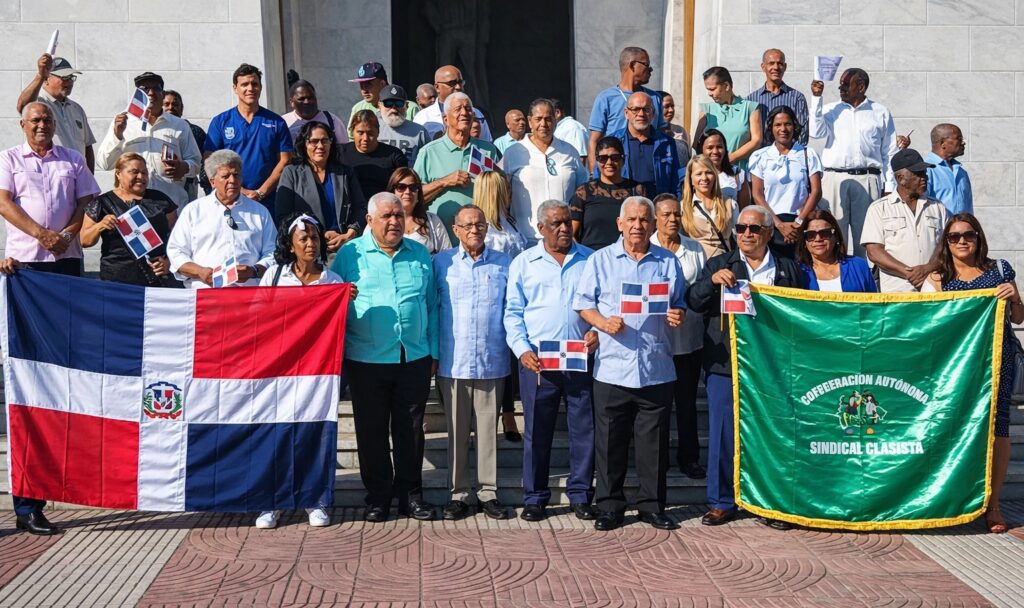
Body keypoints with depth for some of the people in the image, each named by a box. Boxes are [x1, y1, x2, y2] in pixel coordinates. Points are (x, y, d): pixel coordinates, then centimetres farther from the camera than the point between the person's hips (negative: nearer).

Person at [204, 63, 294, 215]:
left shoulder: (276, 123, 8)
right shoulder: (220, 122, 7)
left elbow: (284, 161, 3)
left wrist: (261, 192, -9)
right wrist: (240, 191, -10)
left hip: (267, 203, 0)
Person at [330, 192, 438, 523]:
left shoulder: (420, 254, 9)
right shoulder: (350, 254, 1)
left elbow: (432, 306, 13)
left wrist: (433, 353, 9)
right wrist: (339, 355, -5)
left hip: (414, 359, 2)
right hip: (367, 360, -2)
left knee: (411, 430, 9)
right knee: (372, 431, 6)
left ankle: (410, 494, 21)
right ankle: (378, 496, 19)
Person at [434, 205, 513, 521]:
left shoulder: (504, 264, 6)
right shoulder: (441, 263, 3)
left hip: (492, 362, 1)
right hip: (453, 362, -1)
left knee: (488, 429, 7)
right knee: (457, 431, 7)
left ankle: (488, 492, 17)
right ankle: (458, 493, 17)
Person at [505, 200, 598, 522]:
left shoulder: (590, 260, 9)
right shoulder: (523, 263, 7)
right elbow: (513, 312, 5)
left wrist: (598, 330, -7)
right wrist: (522, 349, -8)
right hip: (537, 360, -1)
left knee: (584, 429, 4)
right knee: (537, 432, 5)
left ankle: (580, 495, 16)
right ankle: (535, 498, 15)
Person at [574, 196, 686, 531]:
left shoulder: (668, 262, 11)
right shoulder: (601, 260, 6)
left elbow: (680, 306, 15)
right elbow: (583, 304, 5)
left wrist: (677, 316, -8)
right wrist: (603, 322, -13)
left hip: (657, 369, 1)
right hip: (612, 368, -1)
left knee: (654, 442, 6)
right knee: (610, 442, 3)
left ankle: (652, 505, 17)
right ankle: (610, 506, 14)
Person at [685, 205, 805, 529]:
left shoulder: (789, 270, 11)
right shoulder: (718, 265, 10)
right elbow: (693, 302, -1)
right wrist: (712, 280, -21)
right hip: (725, 365, 0)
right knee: (723, 434, 3)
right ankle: (721, 502, 14)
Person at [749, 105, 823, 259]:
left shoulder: (808, 155, 10)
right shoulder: (759, 156, 9)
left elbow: (816, 192, 3)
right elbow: (757, 195, 2)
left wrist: (798, 222, -8)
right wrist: (780, 225, -8)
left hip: (801, 225, 0)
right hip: (769, 226, 0)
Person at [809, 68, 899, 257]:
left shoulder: (881, 113, 10)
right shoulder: (831, 110, 13)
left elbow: (889, 153, 9)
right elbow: (816, 132, -5)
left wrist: (889, 187, 3)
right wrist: (816, 98, -5)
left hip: (867, 180, 0)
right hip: (834, 178, 1)